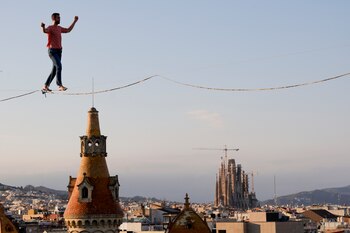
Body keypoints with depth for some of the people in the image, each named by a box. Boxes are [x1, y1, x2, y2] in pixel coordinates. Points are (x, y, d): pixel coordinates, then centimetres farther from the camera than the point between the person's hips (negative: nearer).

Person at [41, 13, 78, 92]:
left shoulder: (59, 28, 17)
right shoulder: (50, 28, -8)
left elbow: (68, 30, 31)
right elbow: (45, 31, -30)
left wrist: (74, 21, 33)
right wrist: (43, 27, -54)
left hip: (59, 51, 8)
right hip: (52, 51, -8)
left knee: (54, 70, 8)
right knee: (59, 66, -23)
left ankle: (46, 86, 16)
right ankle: (60, 86, -27)